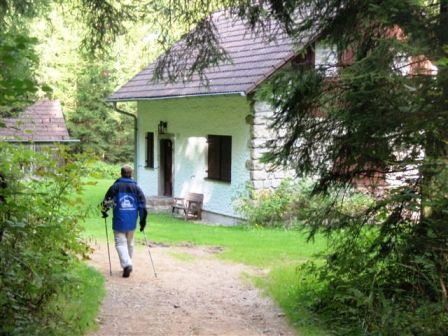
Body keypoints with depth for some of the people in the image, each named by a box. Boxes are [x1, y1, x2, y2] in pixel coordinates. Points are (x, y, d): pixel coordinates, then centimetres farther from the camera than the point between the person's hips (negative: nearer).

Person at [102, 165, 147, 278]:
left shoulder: (115, 187, -4)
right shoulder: (136, 188, 2)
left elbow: (107, 201, -2)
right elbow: (142, 205, 0)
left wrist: (104, 212, 16)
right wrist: (143, 220, 6)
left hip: (119, 222, -3)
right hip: (132, 222, 3)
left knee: (120, 243, -1)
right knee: (130, 243, 18)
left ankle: (126, 264, -20)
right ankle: (128, 264, 27)